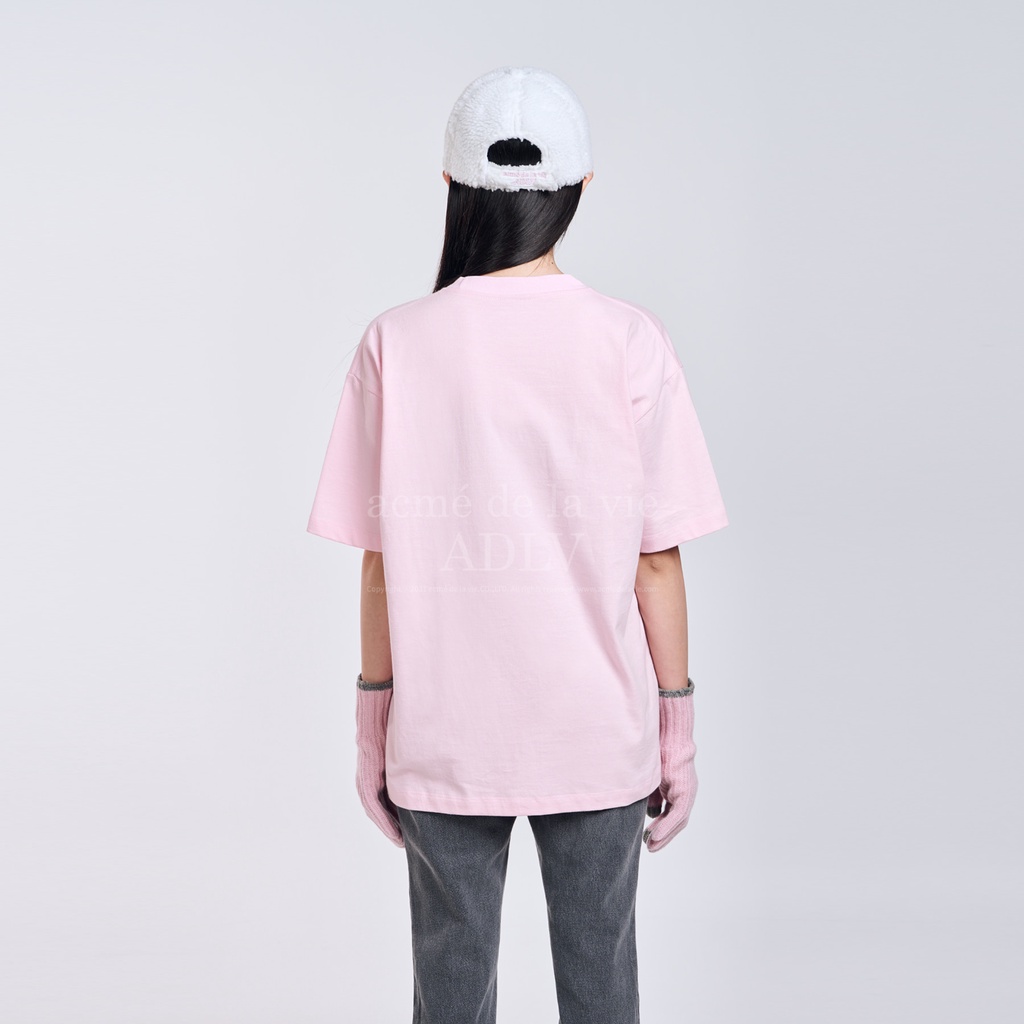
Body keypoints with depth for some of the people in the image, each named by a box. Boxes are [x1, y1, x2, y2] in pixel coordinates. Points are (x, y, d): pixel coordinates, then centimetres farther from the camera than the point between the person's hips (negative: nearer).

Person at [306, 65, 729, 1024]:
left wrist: (372, 724, 7)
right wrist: (677, 725, 5)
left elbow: (380, 561, -5)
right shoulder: (630, 344, -9)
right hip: (597, 731, 0)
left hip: (443, 738, 0)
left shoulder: (395, 345, -8)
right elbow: (658, 558, -7)